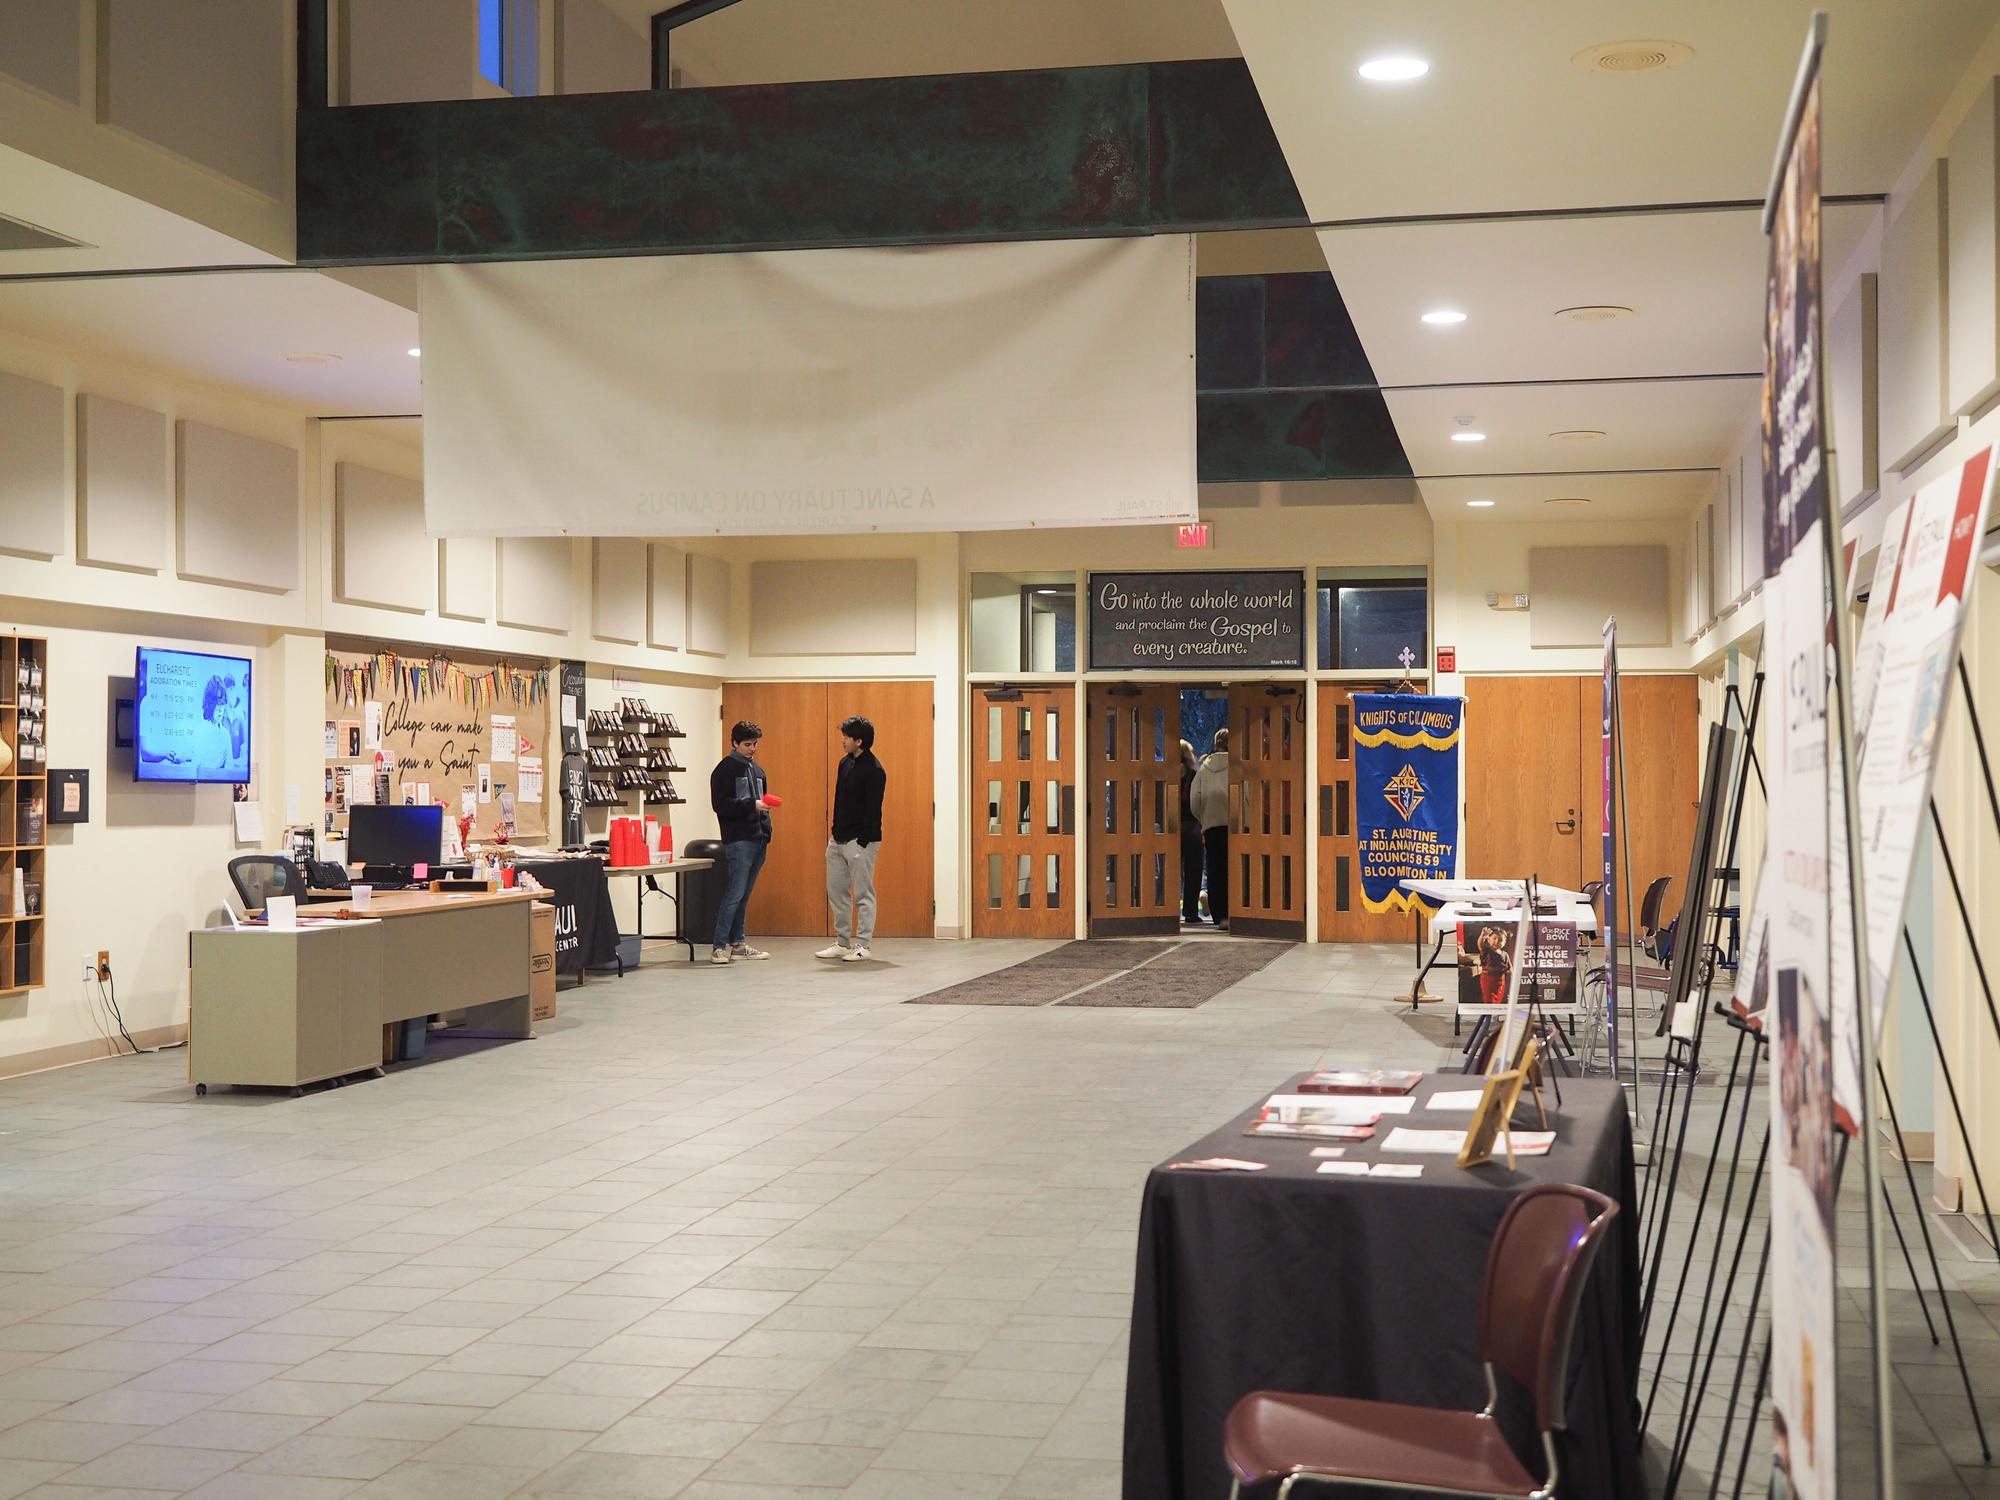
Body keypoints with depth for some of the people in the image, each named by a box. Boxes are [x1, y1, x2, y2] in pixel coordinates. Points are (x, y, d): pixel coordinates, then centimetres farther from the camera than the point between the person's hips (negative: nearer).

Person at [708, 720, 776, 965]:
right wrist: (751, 804, -20)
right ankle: (719, 947, -11)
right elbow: (720, 805, -13)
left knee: (744, 896, 11)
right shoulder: (725, 769, -4)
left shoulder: (757, 770, 19)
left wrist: (767, 834, 12)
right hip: (738, 841, -7)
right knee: (734, 894, -12)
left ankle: (737, 944, 16)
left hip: (758, 841, 7)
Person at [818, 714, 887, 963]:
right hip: (838, 839, 9)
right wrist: (835, 832, 14)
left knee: (863, 894, -1)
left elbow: (873, 809, -17)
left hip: (860, 841, -9)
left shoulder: (874, 770, -15)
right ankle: (842, 942, 22)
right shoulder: (845, 763, 11)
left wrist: (865, 841, -19)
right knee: (836, 891, 13)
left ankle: (861, 945, 5)